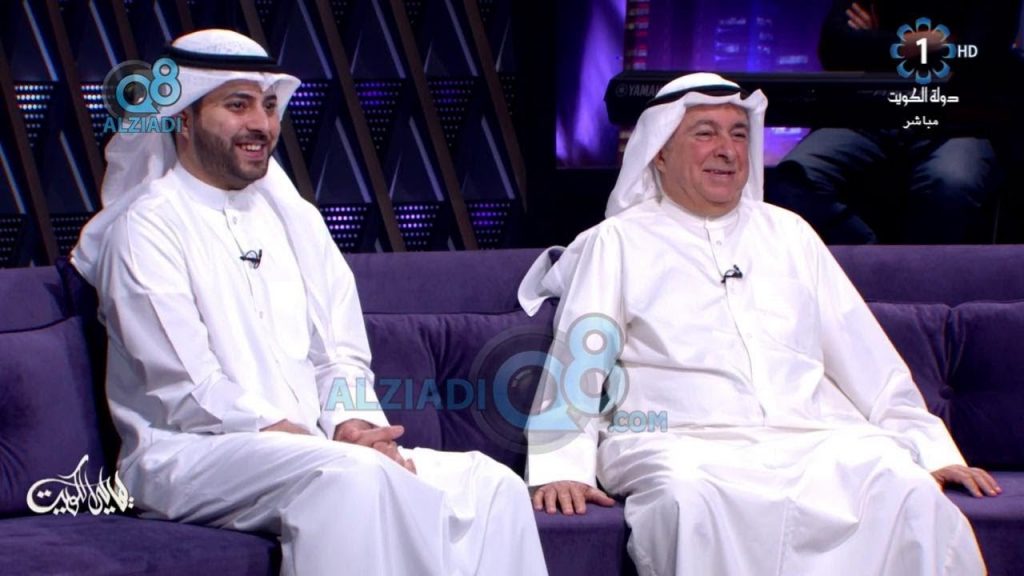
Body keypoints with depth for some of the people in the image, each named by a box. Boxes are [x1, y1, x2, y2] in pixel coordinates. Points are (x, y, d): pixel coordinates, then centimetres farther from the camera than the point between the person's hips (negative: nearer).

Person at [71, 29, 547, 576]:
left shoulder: (293, 217, 18)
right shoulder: (148, 228, -2)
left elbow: (341, 355, 13)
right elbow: (189, 391, -12)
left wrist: (352, 424, -8)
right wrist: (286, 435, -19)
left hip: (313, 447, 6)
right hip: (189, 456, -6)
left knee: (489, 484, -16)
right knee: (351, 476, -36)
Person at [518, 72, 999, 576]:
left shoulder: (789, 233, 25)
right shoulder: (618, 242, 15)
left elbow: (865, 357, 22)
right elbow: (575, 362, 5)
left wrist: (935, 453, 13)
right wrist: (562, 470, -11)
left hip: (814, 439, 3)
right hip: (683, 444, -3)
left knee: (910, 495, -27)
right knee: (693, 504, -38)